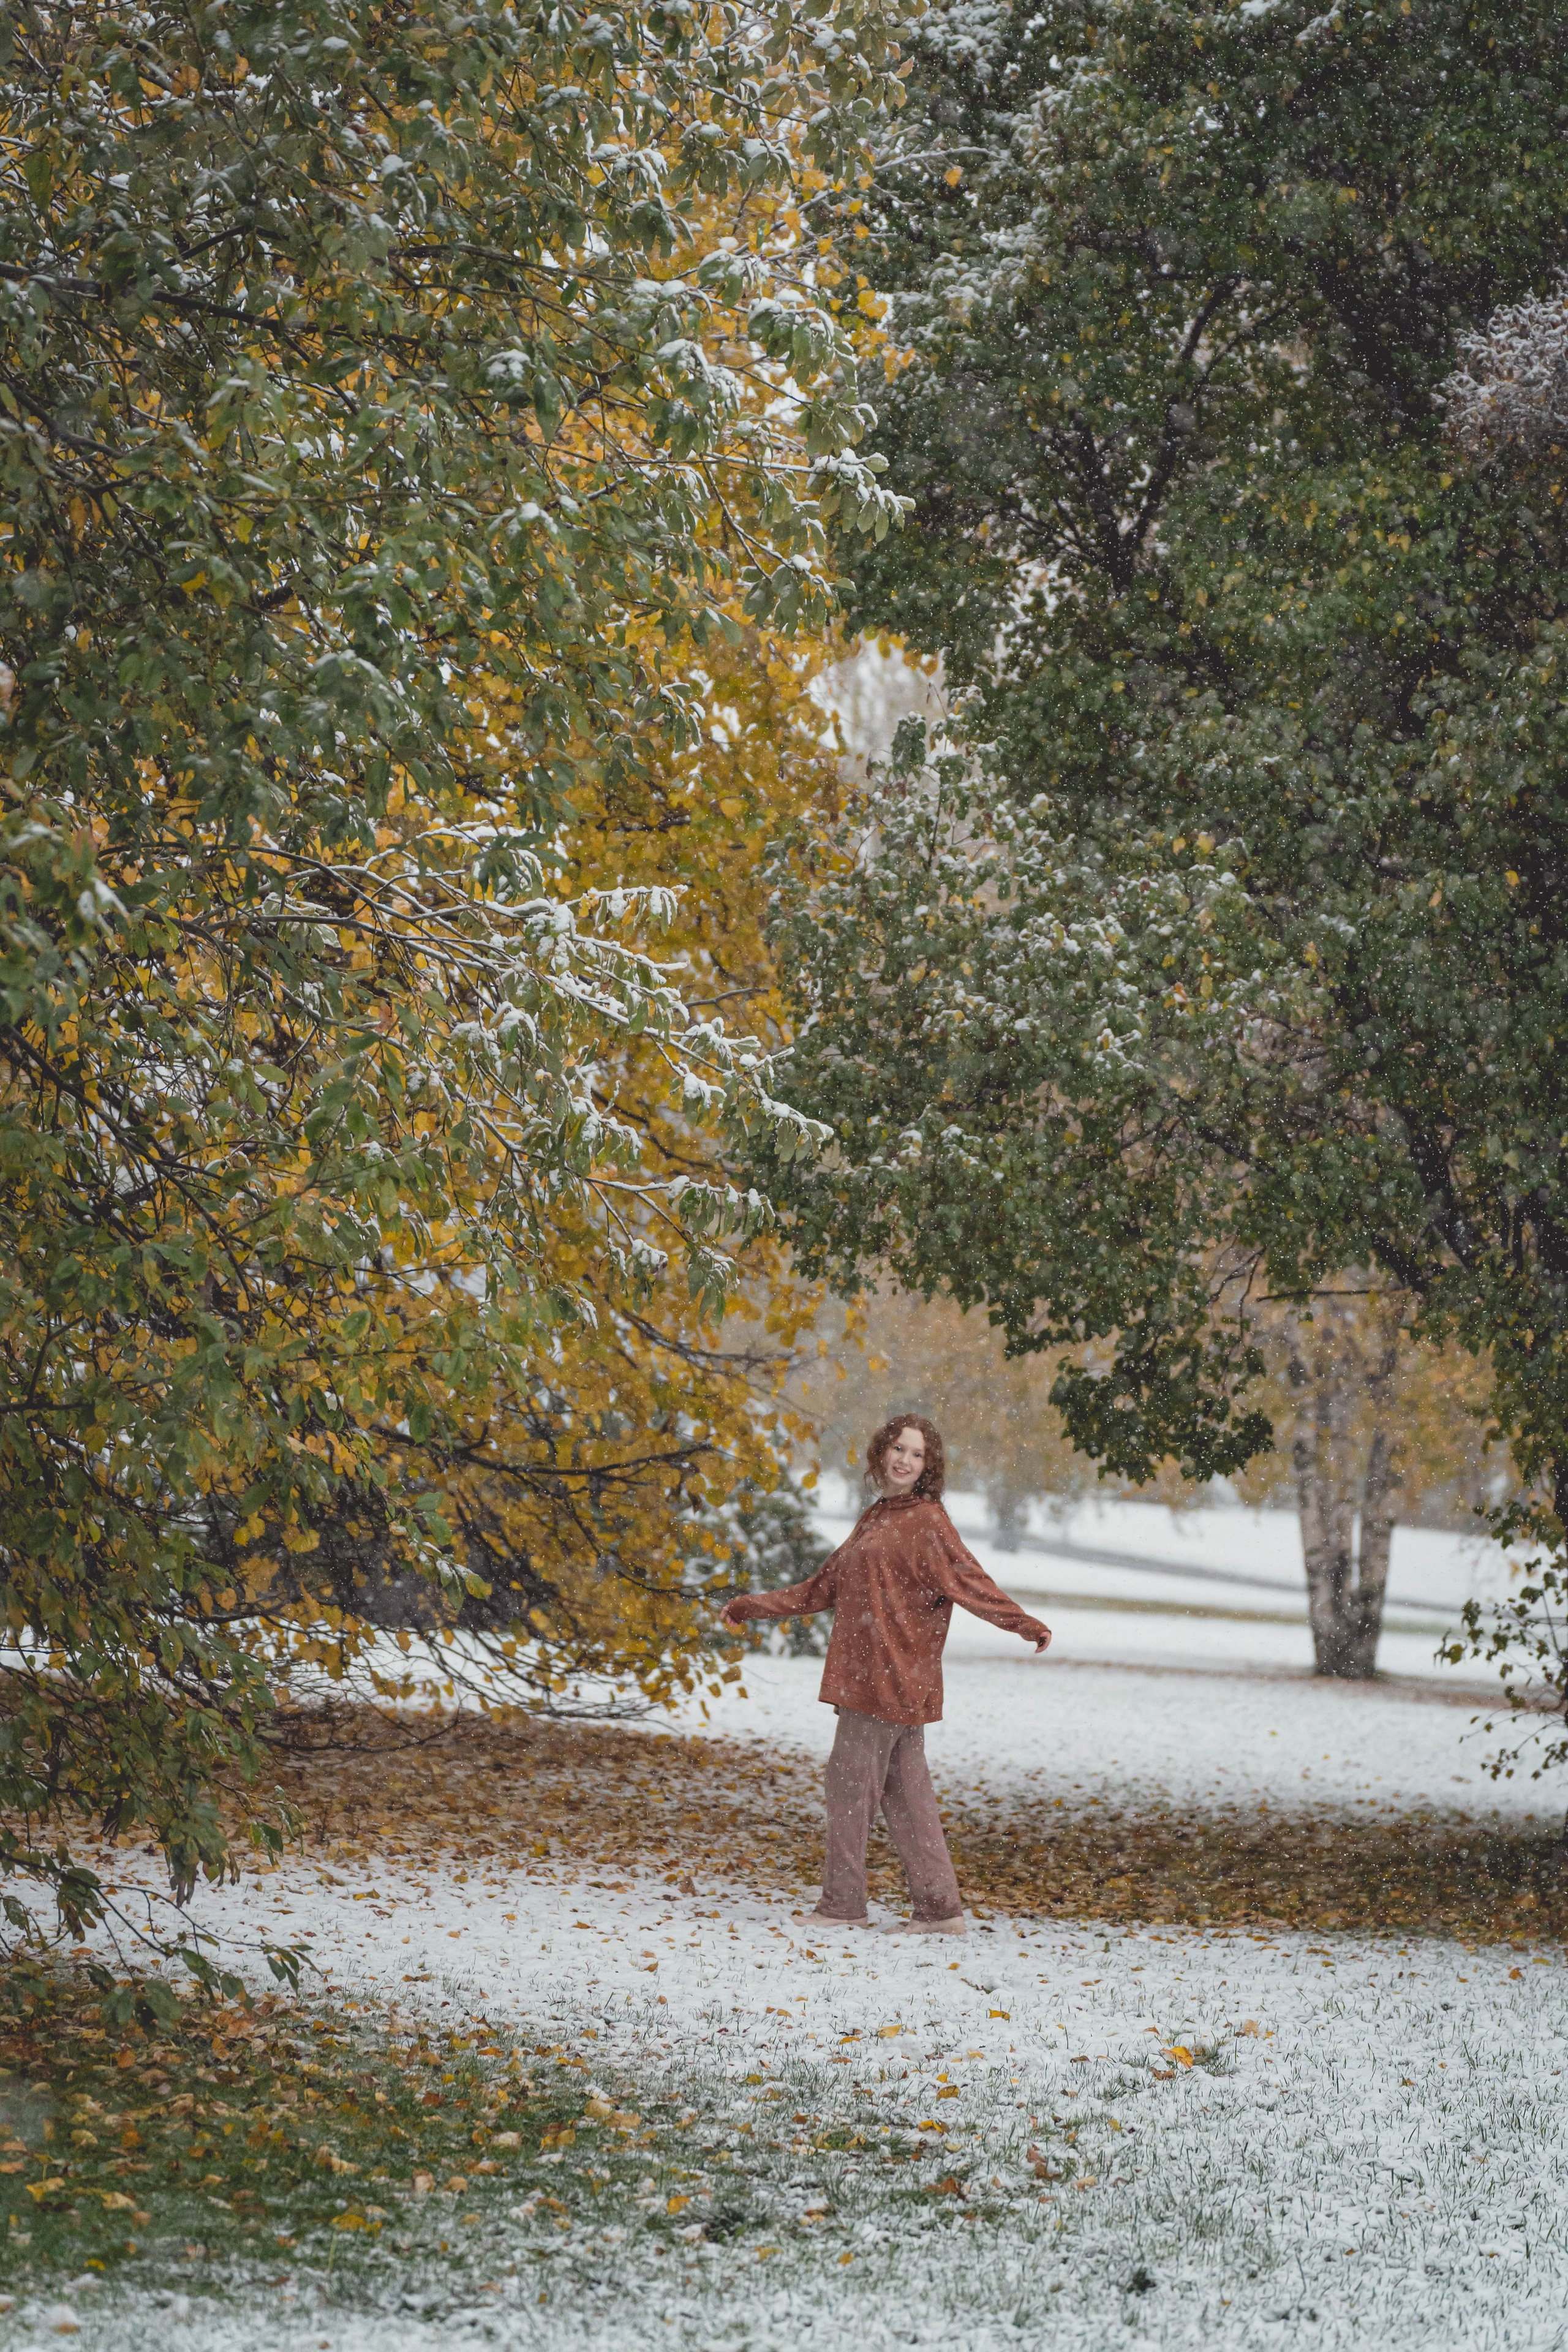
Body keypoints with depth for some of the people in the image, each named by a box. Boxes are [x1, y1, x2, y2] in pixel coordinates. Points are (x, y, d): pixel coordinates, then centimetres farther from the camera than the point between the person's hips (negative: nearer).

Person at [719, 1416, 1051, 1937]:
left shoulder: (927, 1520, -6)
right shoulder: (876, 1518, 20)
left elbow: (967, 1578, -16)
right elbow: (826, 1587, 28)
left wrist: (1023, 1624, -31)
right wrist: (754, 1606, 34)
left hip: (892, 1674, -8)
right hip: (866, 1673, 8)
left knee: (851, 1780, -4)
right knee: (905, 1789, 7)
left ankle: (842, 1906, 3)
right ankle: (940, 1910, 9)